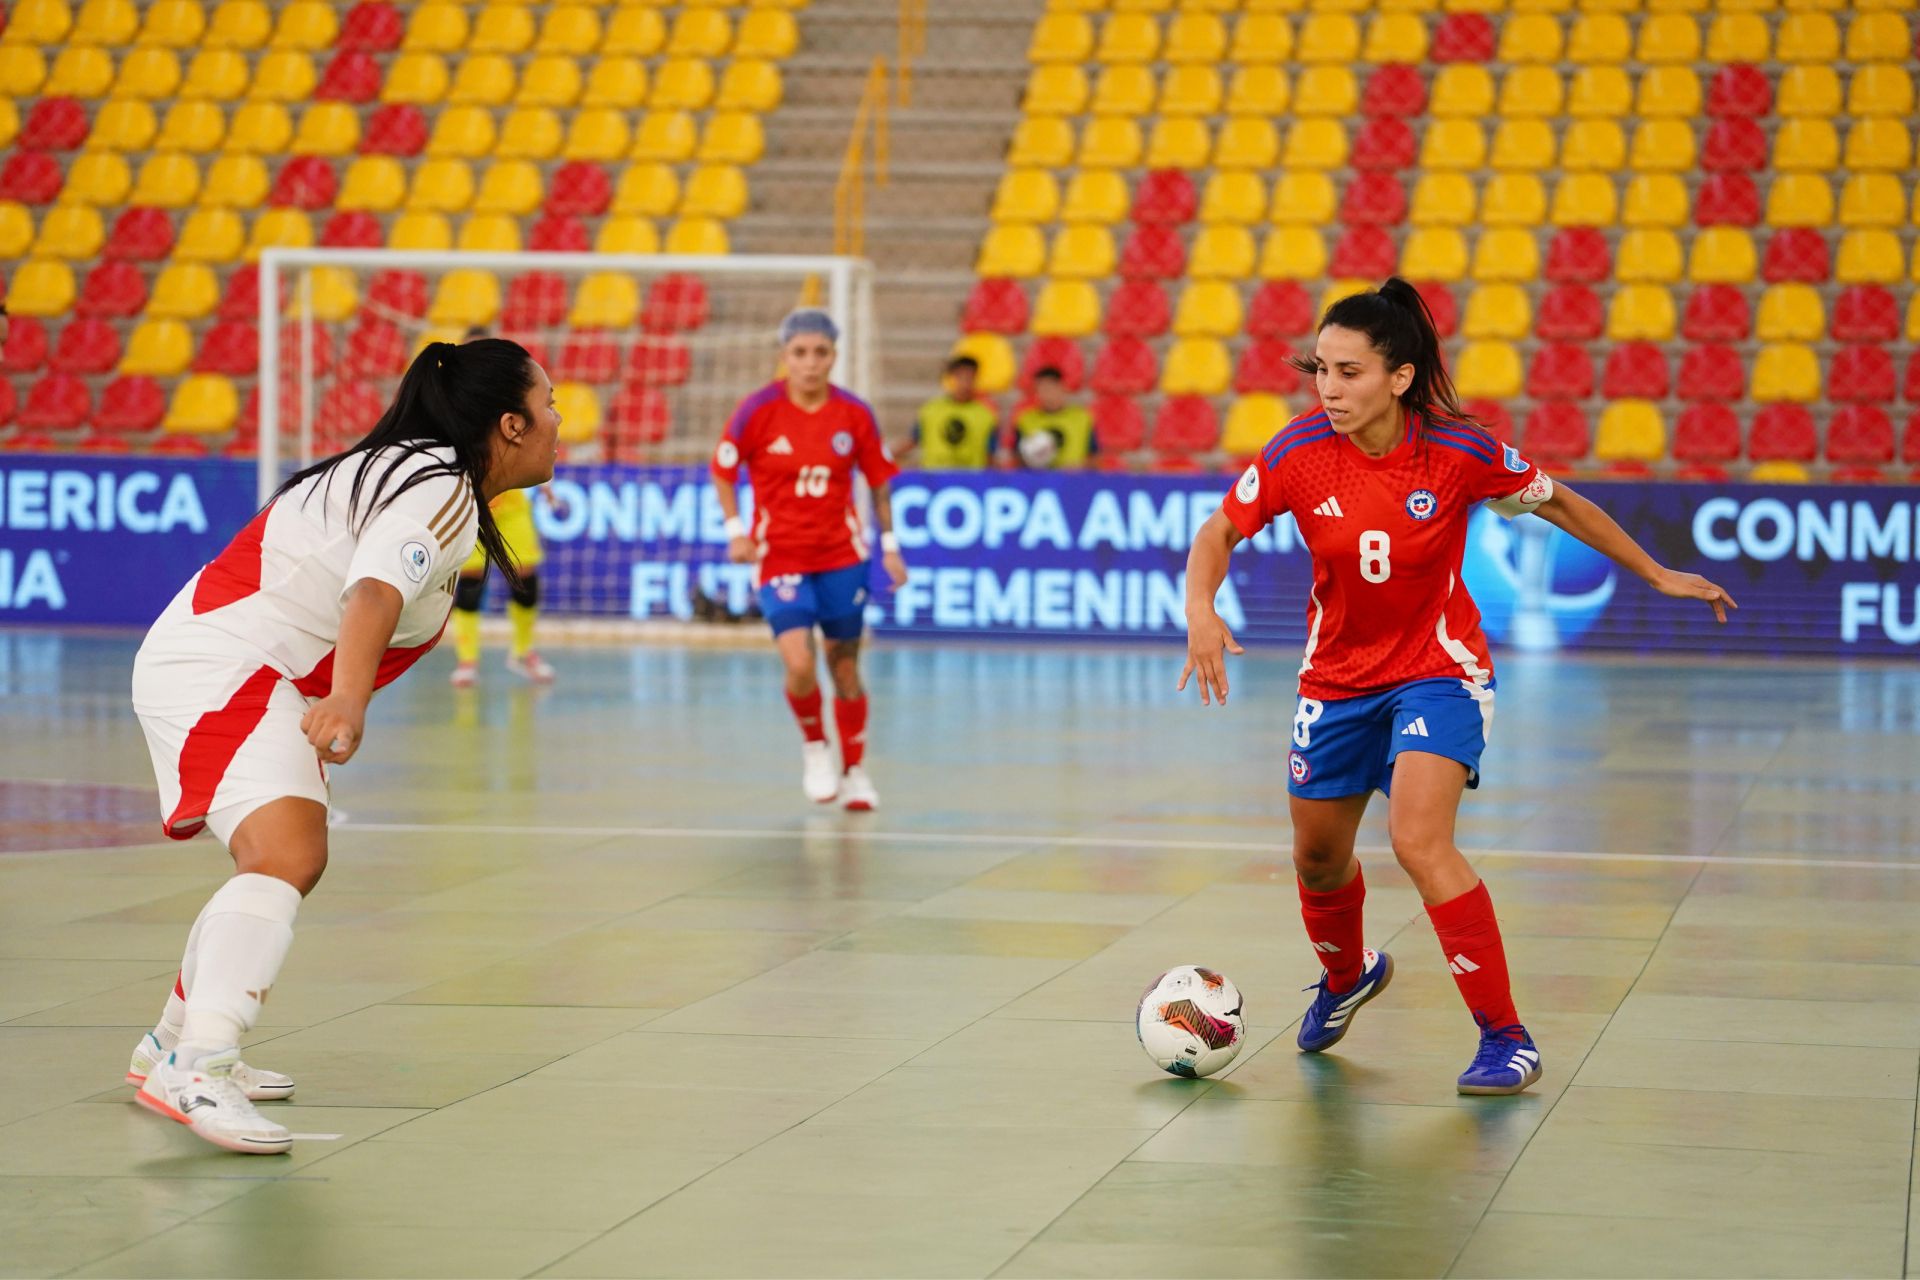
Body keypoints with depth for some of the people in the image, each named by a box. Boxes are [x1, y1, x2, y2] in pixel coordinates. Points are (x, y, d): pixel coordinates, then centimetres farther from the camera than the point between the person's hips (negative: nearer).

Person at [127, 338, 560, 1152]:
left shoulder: (406, 473, 17)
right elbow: (374, 593, -34)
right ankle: (196, 1070, -46)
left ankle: (171, 1045, 38)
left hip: (199, 664, 11)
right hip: (220, 668, -11)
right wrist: (347, 701, -50)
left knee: (286, 859, 26)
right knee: (285, 855, -30)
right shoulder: (440, 490, -16)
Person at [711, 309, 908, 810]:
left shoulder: (854, 413, -4)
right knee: (800, 665, -17)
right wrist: (736, 532, -9)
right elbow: (722, 472, 2)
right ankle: (813, 744, 13)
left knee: (845, 667, 8)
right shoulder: (759, 410, -10)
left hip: (842, 556, 2)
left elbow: (879, 482, 8)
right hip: (780, 558, -2)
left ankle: (854, 770, 26)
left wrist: (890, 547, 6)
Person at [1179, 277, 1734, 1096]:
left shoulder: (1459, 453, -20)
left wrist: (1657, 575, 5)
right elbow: (1218, 533, -5)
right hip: (1336, 679, 4)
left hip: (1439, 670, -4)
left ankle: (1506, 1038, -14)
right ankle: (1347, 978, 51)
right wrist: (1201, 611, -25)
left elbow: (1556, 505, -3)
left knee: (1419, 842, -24)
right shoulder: (1299, 453, -16)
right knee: (1318, 857, 16)